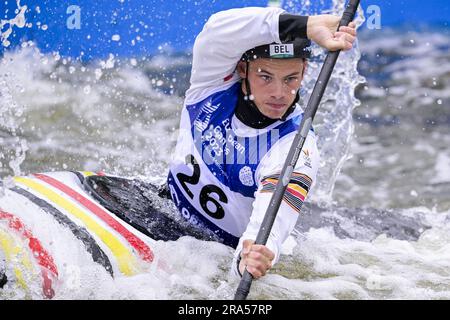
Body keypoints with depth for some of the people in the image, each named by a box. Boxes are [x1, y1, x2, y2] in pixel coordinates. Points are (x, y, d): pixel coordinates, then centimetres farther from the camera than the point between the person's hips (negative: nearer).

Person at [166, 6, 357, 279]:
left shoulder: (298, 144, -24)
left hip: (229, 248, -3)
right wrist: (306, 26, -46)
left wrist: (252, 255, -64)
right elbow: (219, 30, -36)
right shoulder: (216, 81, -15)